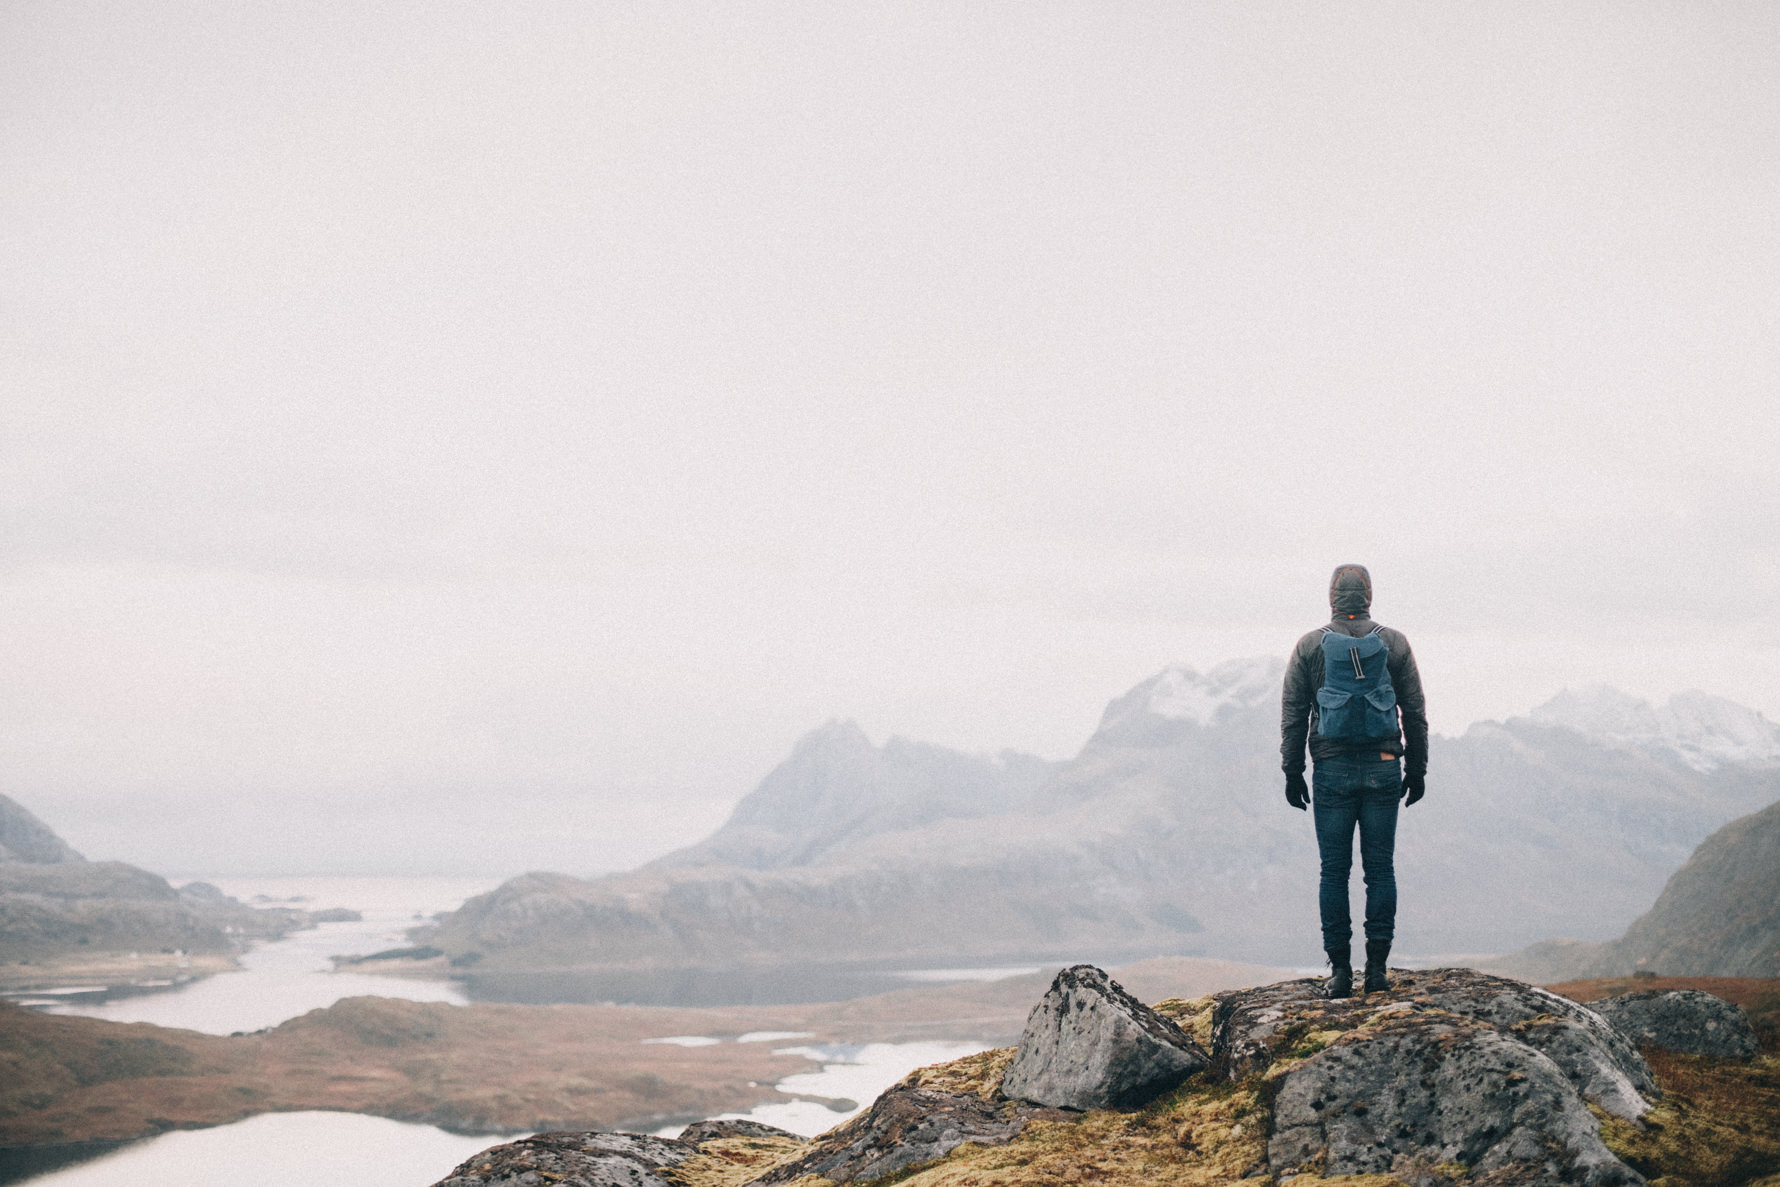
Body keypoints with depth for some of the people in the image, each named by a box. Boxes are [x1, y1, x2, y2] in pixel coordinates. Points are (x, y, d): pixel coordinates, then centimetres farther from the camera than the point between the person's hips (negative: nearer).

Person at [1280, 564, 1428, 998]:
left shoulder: (1309, 646, 1)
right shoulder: (1394, 644, 4)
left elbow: (1293, 714, 2)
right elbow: (1414, 711, 6)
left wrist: (1292, 771, 7)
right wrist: (1417, 768, 13)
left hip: (1332, 770, -1)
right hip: (1383, 768, 1)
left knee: (1334, 871, 3)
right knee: (1380, 869, 5)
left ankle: (1340, 969, 1)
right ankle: (1377, 968, 3)